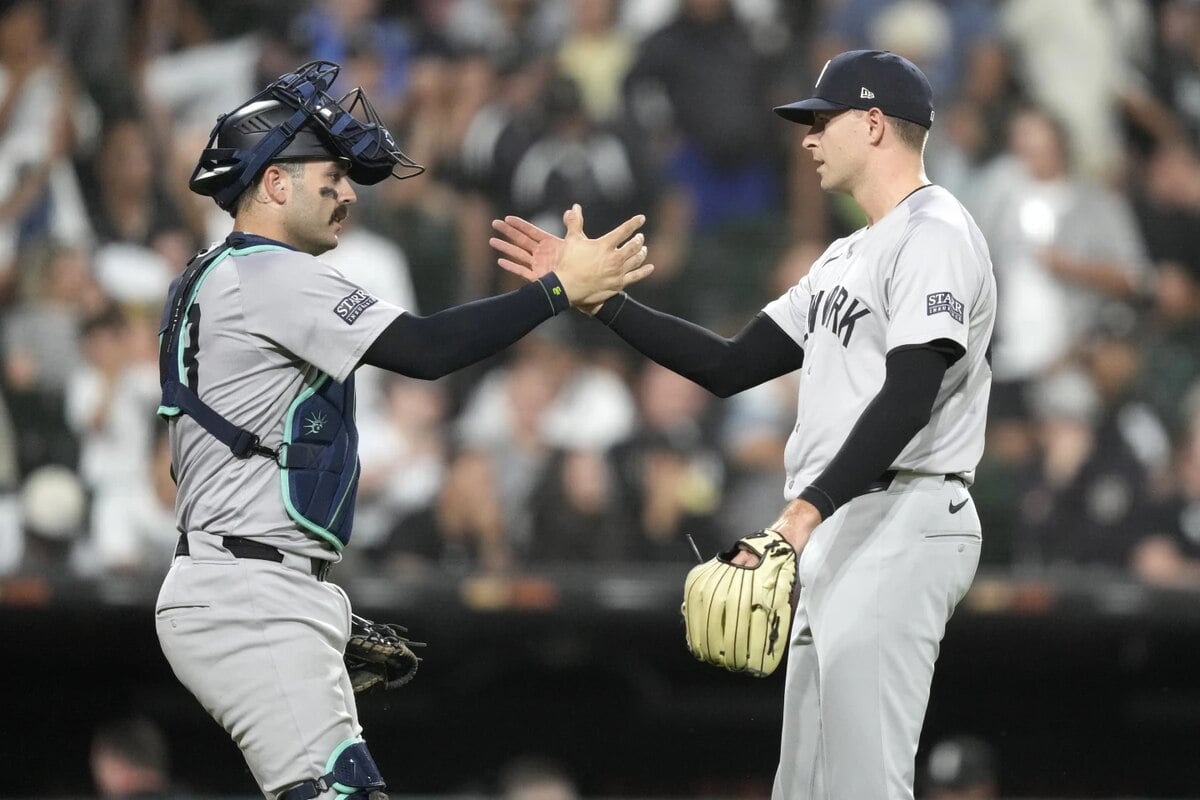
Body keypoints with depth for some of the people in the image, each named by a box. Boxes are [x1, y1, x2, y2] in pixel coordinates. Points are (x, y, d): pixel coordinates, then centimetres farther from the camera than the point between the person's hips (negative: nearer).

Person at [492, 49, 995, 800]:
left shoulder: (935, 234, -9)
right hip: (837, 537, 11)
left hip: (903, 526, -11)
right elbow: (729, 367, 22)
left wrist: (806, 510, -31)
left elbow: (909, 399, -21)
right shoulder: (849, 258, 23)